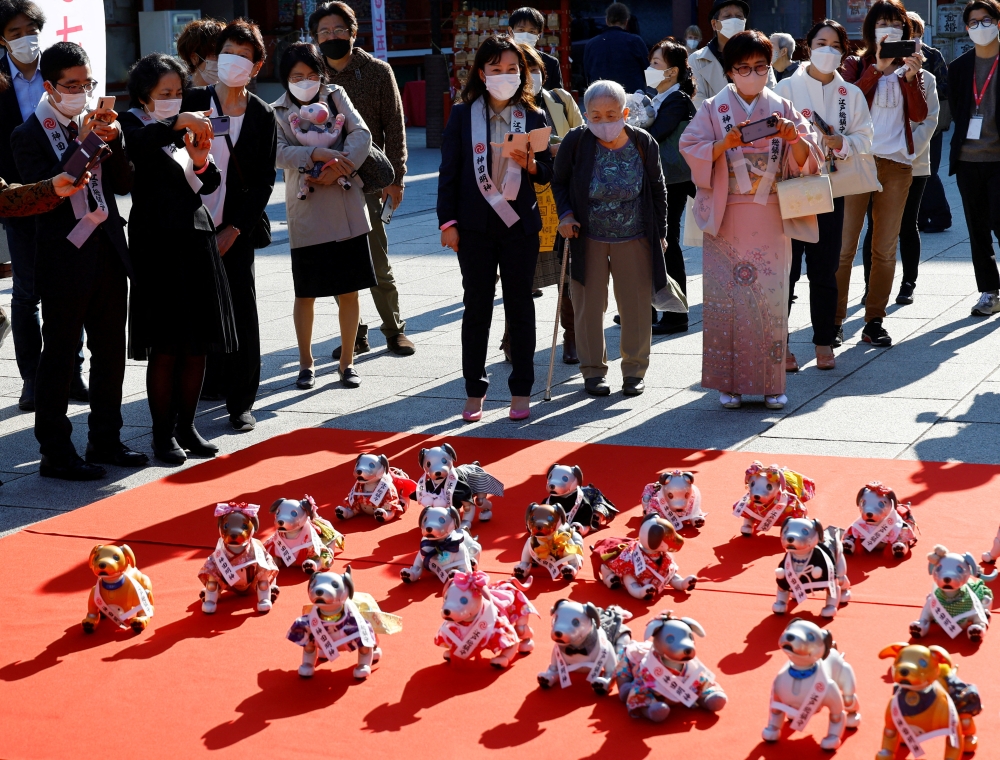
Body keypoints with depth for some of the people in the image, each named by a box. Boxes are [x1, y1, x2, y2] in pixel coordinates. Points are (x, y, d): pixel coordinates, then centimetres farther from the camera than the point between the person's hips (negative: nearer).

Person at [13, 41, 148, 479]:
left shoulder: (96, 124, 8)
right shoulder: (29, 136, -8)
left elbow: (122, 185, 6)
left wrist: (113, 142, -9)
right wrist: (81, 143, -21)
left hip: (109, 253, 6)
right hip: (65, 258, -6)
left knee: (110, 351, 13)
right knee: (59, 357, 2)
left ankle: (106, 440, 27)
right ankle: (55, 454, 10)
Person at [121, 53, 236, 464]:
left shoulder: (189, 127, 15)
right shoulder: (135, 123, -2)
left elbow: (210, 185, 15)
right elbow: (132, 146, -28)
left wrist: (201, 159, -5)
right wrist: (177, 122, -33)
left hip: (196, 239, 6)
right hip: (158, 244, -6)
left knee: (197, 345, 8)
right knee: (165, 348, -4)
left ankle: (187, 427, 18)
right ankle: (163, 434, 5)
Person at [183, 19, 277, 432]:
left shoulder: (262, 116, 2)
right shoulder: (192, 102, 2)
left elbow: (264, 181, 1)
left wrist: (233, 231, -6)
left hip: (234, 231, -1)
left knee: (241, 315, -1)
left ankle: (241, 402, 6)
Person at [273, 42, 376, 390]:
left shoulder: (336, 96, 9)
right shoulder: (277, 112, 4)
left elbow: (361, 134, -4)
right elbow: (281, 153, -12)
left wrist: (337, 169, -18)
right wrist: (319, 155, -26)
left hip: (347, 208, 1)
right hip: (306, 211, -1)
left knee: (349, 290, 4)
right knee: (306, 293, 5)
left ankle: (347, 362, 15)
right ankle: (306, 363, 19)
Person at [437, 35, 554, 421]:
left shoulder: (533, 117, 5)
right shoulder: (463, 115, 2)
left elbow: (547, 174, 7)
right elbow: (449, 171, 2)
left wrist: (530, 164, -15)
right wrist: (448, 221, -4)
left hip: (520, 225, 1)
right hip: (475, 226, -1)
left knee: (519, 306, 5)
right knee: (476, 306, 5)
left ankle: (521, 390, 13)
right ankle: (474, 392, 13)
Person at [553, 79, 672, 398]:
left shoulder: (643, 144, -10)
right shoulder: (575, 142, -13)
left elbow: (657, 190, 4)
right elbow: (559, 182, 3)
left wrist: (660, 234, 5)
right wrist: (565, 214, -12)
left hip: (634, 238, 0)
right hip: (588, 238, 0)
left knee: (637, 305, 5)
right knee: (589, 305, 6)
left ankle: (634, 369, 20)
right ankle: (593, 370, 19)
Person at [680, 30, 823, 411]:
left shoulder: (782, 108, 7)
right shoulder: (713, 109, 4)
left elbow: (805, 159, 1)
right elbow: (692, 151, -5)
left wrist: (794, 139, -19)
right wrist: (725, 143, -21)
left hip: (770, 221, 1)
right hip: (726, 219, -1)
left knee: (772, 297, -1)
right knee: (727, 297, -2)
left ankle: (771, 382, 8)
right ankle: (729, 381, 7)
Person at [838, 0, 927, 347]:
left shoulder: (909, 68, 14)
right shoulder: (856, 65, 6)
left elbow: (919, 114, 0)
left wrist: (910, 77, -13)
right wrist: (878, 69, -16)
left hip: (897, 163, 3)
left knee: (886, 249, 5)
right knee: (844, 244, -7)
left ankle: (874, 321, 11)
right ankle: (835, 319, -2)